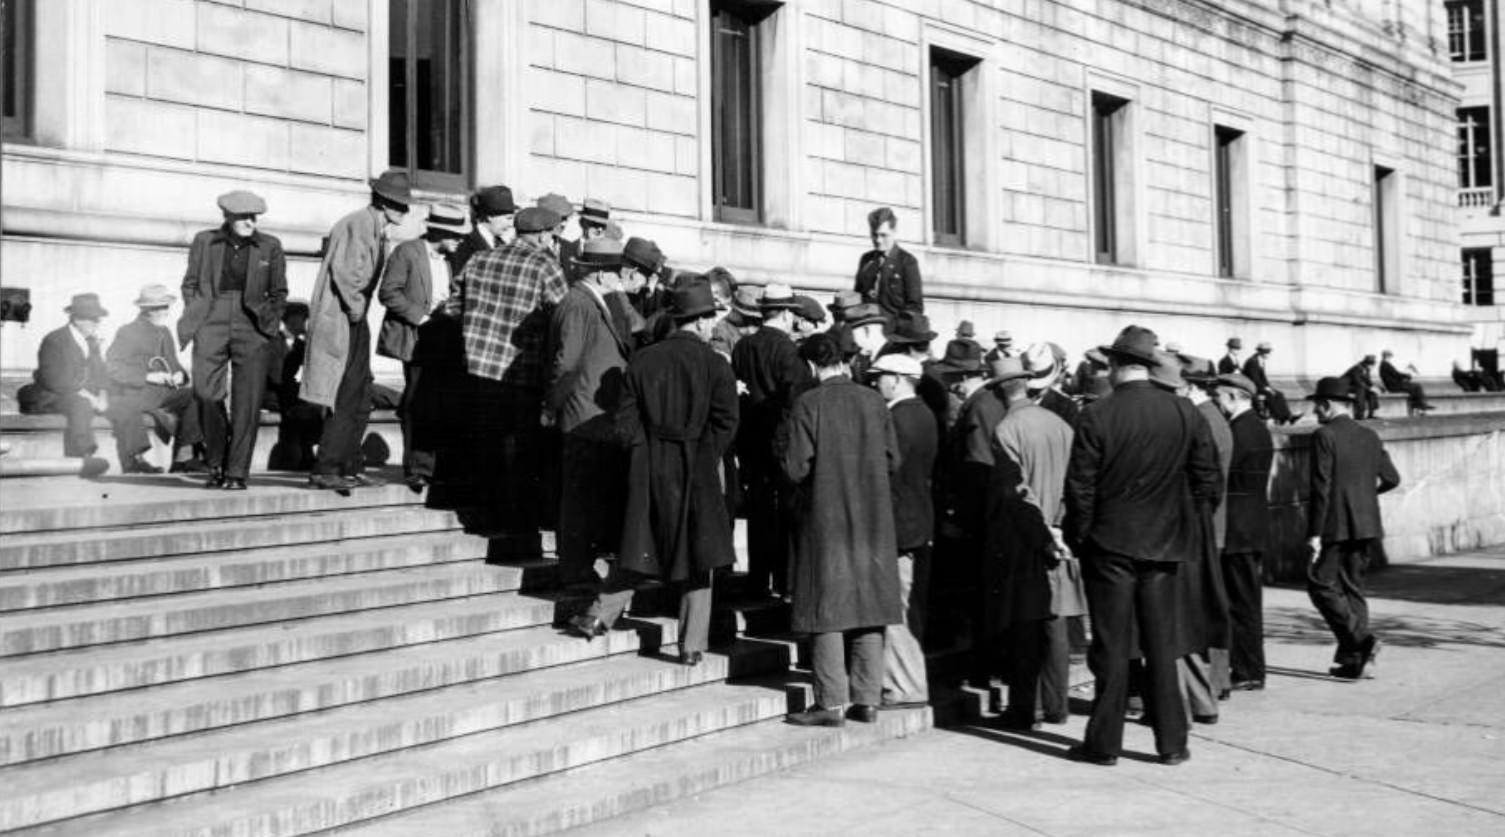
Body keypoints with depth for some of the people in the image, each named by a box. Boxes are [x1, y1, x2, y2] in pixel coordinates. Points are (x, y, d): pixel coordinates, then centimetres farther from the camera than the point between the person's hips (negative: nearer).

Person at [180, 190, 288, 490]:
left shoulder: (270, 247, 7)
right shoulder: (204, 241, 8)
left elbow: (279, 292, 13)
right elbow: (190, 284, 15)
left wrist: (271, 323, 3)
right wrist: (194, 317, 4)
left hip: (251, 329, 0)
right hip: (212, 324, 0)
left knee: (247, 402, -6)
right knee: (206, 394, -10)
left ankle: (237, 472, 1)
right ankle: (216, 463, 11)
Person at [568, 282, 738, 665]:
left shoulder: (642, 361, 3)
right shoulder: (713, 363, -6)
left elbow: (626, 424, 1)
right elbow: (726, 421, -9)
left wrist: (647, 451, 10)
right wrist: (706, 456, 3)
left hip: (648, 471, 3)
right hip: (696, 472, -3)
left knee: (641, 546, 16)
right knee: (696, 556, 5)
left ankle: (599, 616, 16)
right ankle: (692, 644, 7)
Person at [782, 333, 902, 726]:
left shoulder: (808, 404, -12)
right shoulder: (874, 401, 2)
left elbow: (796, 468, -14)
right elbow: (892, 459, 6)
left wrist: (782, 450, 6)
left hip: (825, 520, -4)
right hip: (872, 521, 4)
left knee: (828, 608, 2)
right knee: (868, 606, 10)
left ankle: (831, 703, 4)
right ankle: (867, 700, 15)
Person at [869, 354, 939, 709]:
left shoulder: (897, 418, -17)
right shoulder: (925, 415, 12)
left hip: (898, 524, -10)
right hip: (921, 522, 10)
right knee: (913, 608, 16)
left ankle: (905, 687, 1)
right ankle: (914, 681, 25)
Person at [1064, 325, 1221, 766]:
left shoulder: (1096, 416, -13)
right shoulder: (1185, 412, -2)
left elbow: (1080, 488, -11)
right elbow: (1207, 481, 2)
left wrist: (1077, 538, 2)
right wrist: (1179, 517, 15)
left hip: (1110, 544, -3)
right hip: (1164, 543, 3)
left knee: (1111, 646, 4)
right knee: (1161, 645, 11)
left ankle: (1104, 743, 11)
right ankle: (1172, 742, 16)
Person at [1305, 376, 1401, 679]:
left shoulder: (1325, 436, -10)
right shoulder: (1370, 436, 10)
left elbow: (1321, 487, -15)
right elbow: (1392, 478, 14)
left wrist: (1314, 533, -13)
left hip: (1337, 526, -7)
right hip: (1367, 525, 7)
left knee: (1321, 584, 2)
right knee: (1352, 587, 13)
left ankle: (1361, 640, -12)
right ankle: (1352, 660, 13)